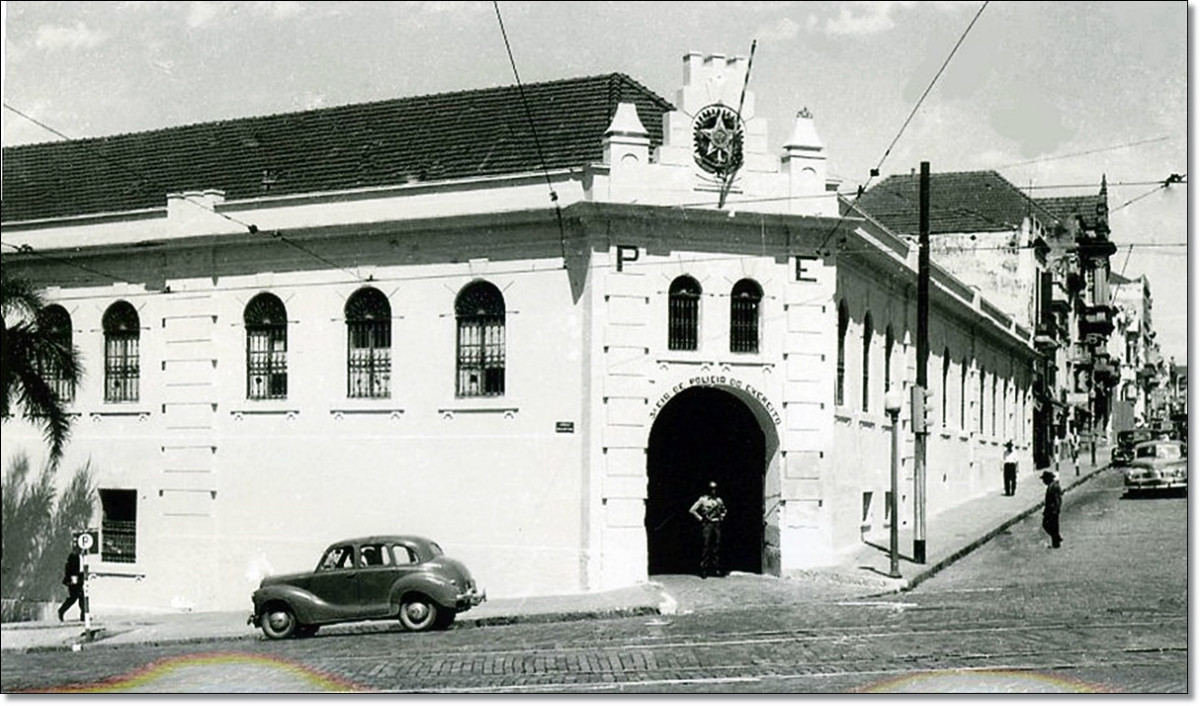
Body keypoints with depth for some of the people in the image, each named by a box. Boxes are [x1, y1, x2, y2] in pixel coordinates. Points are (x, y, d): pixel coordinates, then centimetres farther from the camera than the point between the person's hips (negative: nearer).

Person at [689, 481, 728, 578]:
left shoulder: (719, 500, 13)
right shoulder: (703, 499, -1)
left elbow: (724, 510, 31)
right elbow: (692, 510, -3)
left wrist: (722, 517, 13)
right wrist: (701, 518, -6)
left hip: (717, 524, 5)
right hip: (707, 524, -5)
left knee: (717, 546, 3)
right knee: (706, 546, -8)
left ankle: (716, 569, 8)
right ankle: (703, 569, -6)